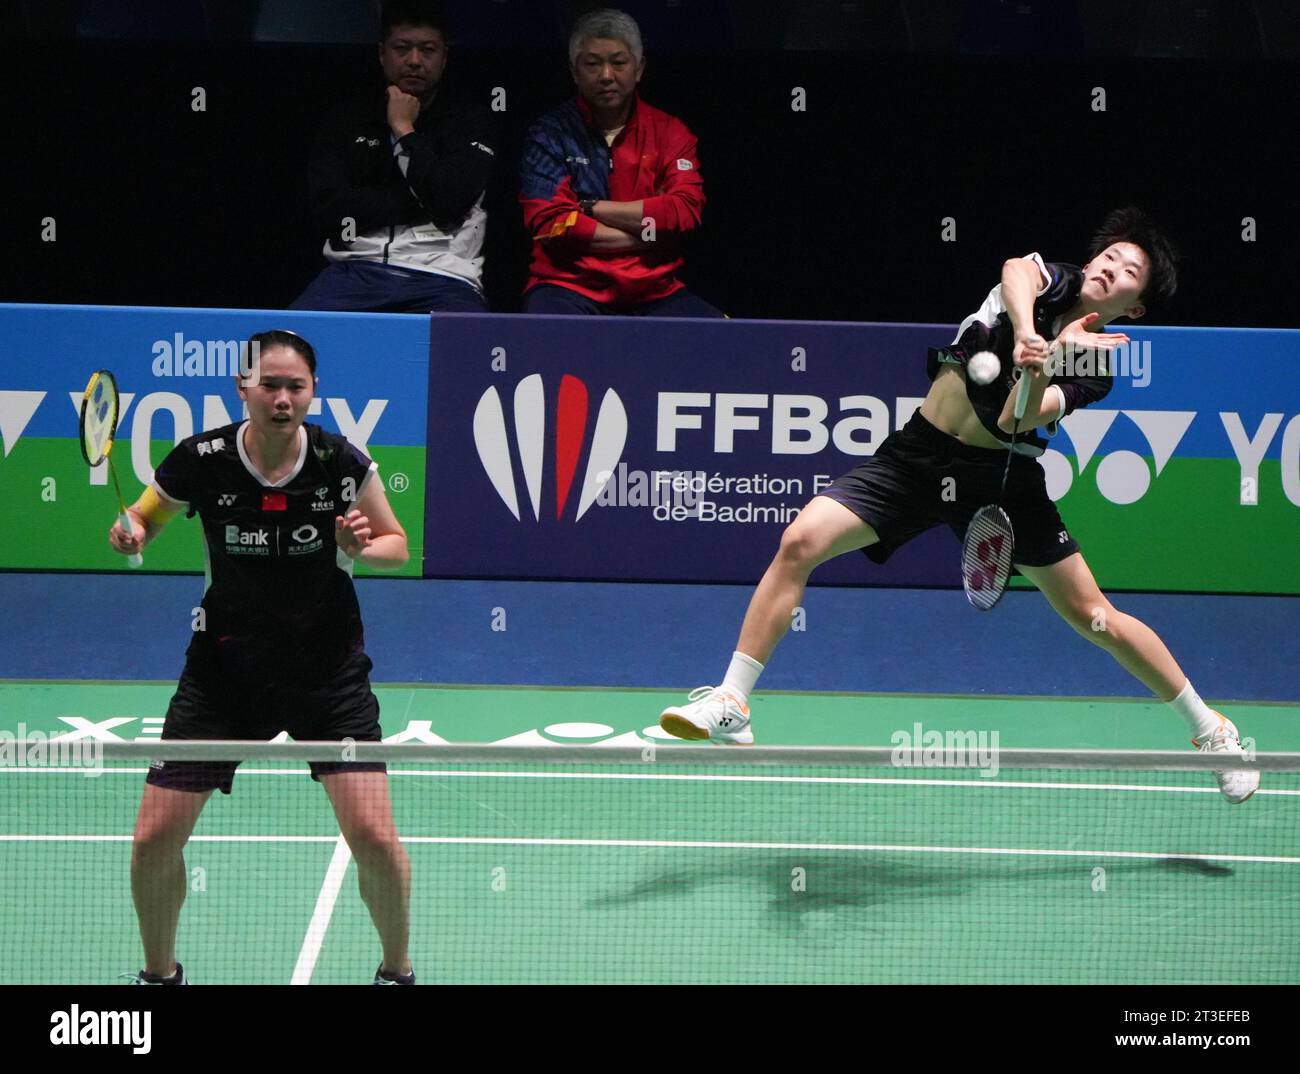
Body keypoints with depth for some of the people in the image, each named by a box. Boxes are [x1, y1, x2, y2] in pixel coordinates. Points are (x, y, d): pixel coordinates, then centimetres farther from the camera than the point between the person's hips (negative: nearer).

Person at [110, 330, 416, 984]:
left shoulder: (341, 462, -13)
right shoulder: (200, 461, -12)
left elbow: (396, 545, 2)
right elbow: (143, 520, 6)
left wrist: (363, 549, -20)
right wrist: (130, 534, -17)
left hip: (329, 666, -1)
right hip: (224, 665, 1)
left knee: (373, 837, -12)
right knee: (154, 839, -3)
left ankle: (396, 970, 16)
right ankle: (159, 973, 25)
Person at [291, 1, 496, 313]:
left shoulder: (471, 119, 11)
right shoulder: (347, 122, 16)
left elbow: (450, 201, -7)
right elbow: (329, 211, 1)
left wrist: (404, 130, 1)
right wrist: (418, 199, -3)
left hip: (443, 278, -2)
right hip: (356, 269, 2)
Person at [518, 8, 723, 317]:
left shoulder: (670, 132, 10)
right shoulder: (549, 134, 3)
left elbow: (685, 210, -5)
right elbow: (550, 222, -10)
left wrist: (591, 208, -8)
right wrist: (647, 232, -7)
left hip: (654, 290, 3)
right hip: (569, 286, -3)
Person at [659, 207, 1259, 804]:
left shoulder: (1093, 368, -6)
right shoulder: (1051, 281, 1)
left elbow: (1014, 421, -20)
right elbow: (1017, 271, -25)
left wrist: (1045, 365, -37)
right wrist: (1027, 335, -43)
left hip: (1001, 475, -2)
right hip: (919, 453, 2)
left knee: (1094, 617, -2)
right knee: (801, 541, -16)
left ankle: (1210, 729, 21)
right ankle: (731, 705, -9)